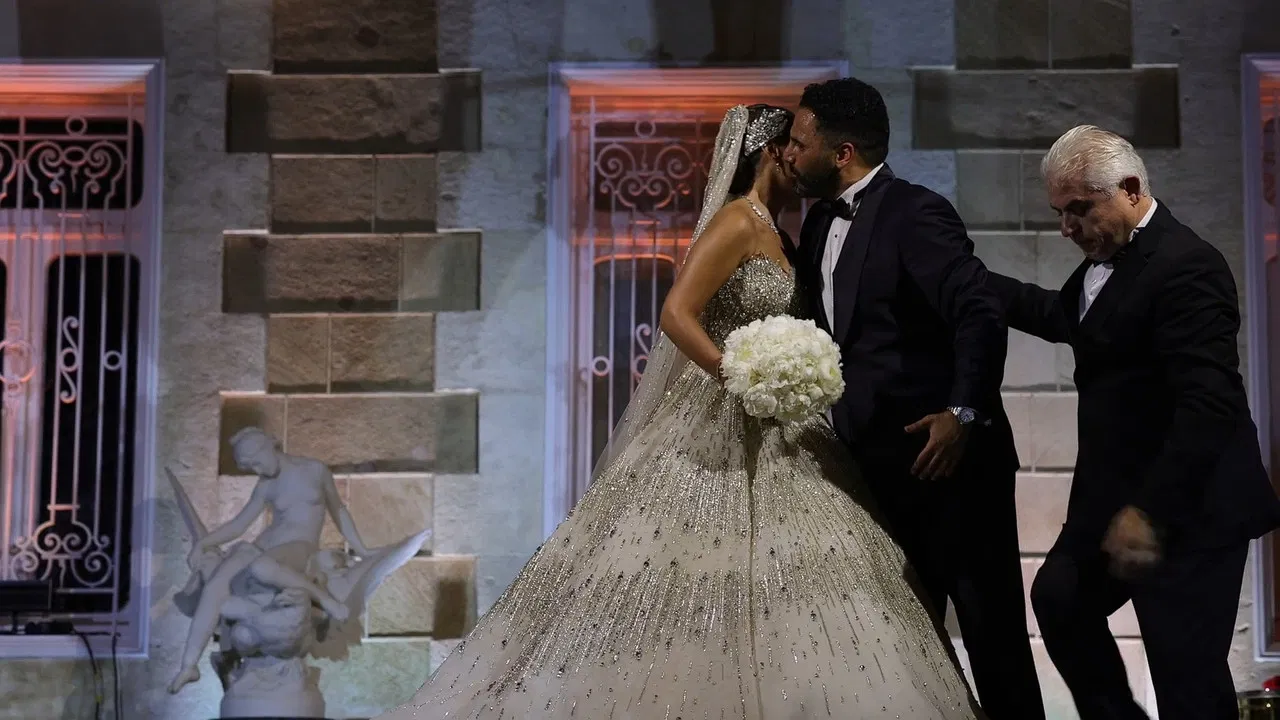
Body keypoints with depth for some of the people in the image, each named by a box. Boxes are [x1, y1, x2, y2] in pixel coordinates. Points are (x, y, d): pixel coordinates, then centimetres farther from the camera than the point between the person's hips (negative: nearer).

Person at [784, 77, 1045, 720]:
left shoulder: (916, 213, -15)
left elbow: (981, 314, -24)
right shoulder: (821, 222, 11)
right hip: (879, 464, 9)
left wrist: (965, 413, -29)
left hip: (949, 456, -8)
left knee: (991, 626, -1)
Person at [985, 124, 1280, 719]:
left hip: (1186, 511, -10)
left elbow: (1212, 404, -27)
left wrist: (1150, 512, -27)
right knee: (1058, 599, 23)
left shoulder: (1184, 266, -21)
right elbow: (1064, 317, 29)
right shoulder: (1107, 258, 8)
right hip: (1116, 493, 10)